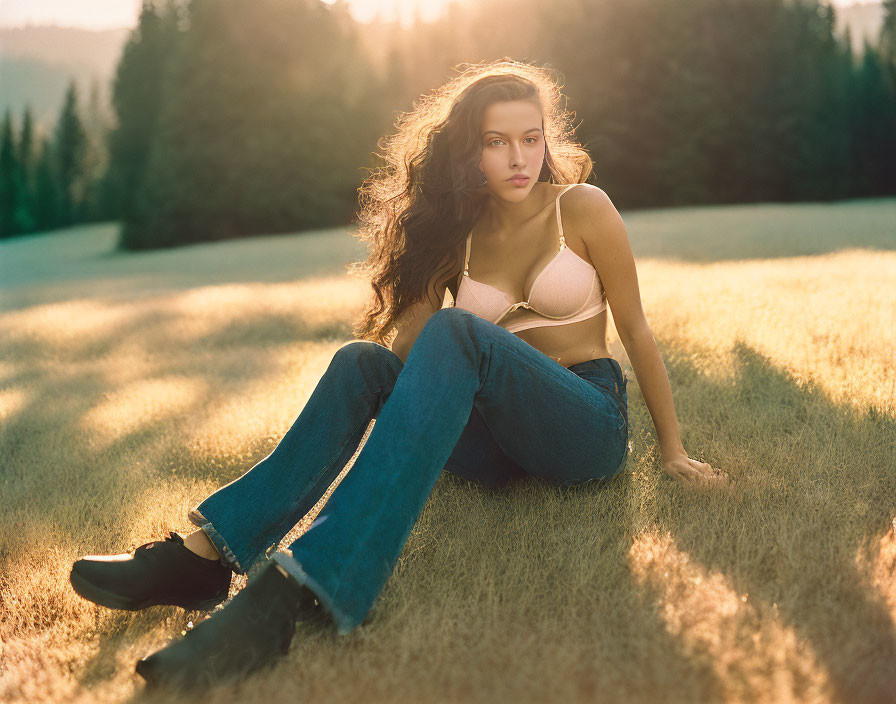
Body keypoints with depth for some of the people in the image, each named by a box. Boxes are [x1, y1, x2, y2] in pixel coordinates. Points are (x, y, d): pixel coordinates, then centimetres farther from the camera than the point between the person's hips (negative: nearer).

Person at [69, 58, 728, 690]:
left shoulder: (582, 208, -1)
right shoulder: (457, 233, 9)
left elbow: (636, 329, 2)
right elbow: (407, 340, 6)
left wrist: (673, 451, 5)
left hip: (589, 424, -4)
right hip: (499, 443, 4)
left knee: (455, 334, -33)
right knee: (364, 361, -20)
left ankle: (306, 585, -49)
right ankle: (207, 550, -33)